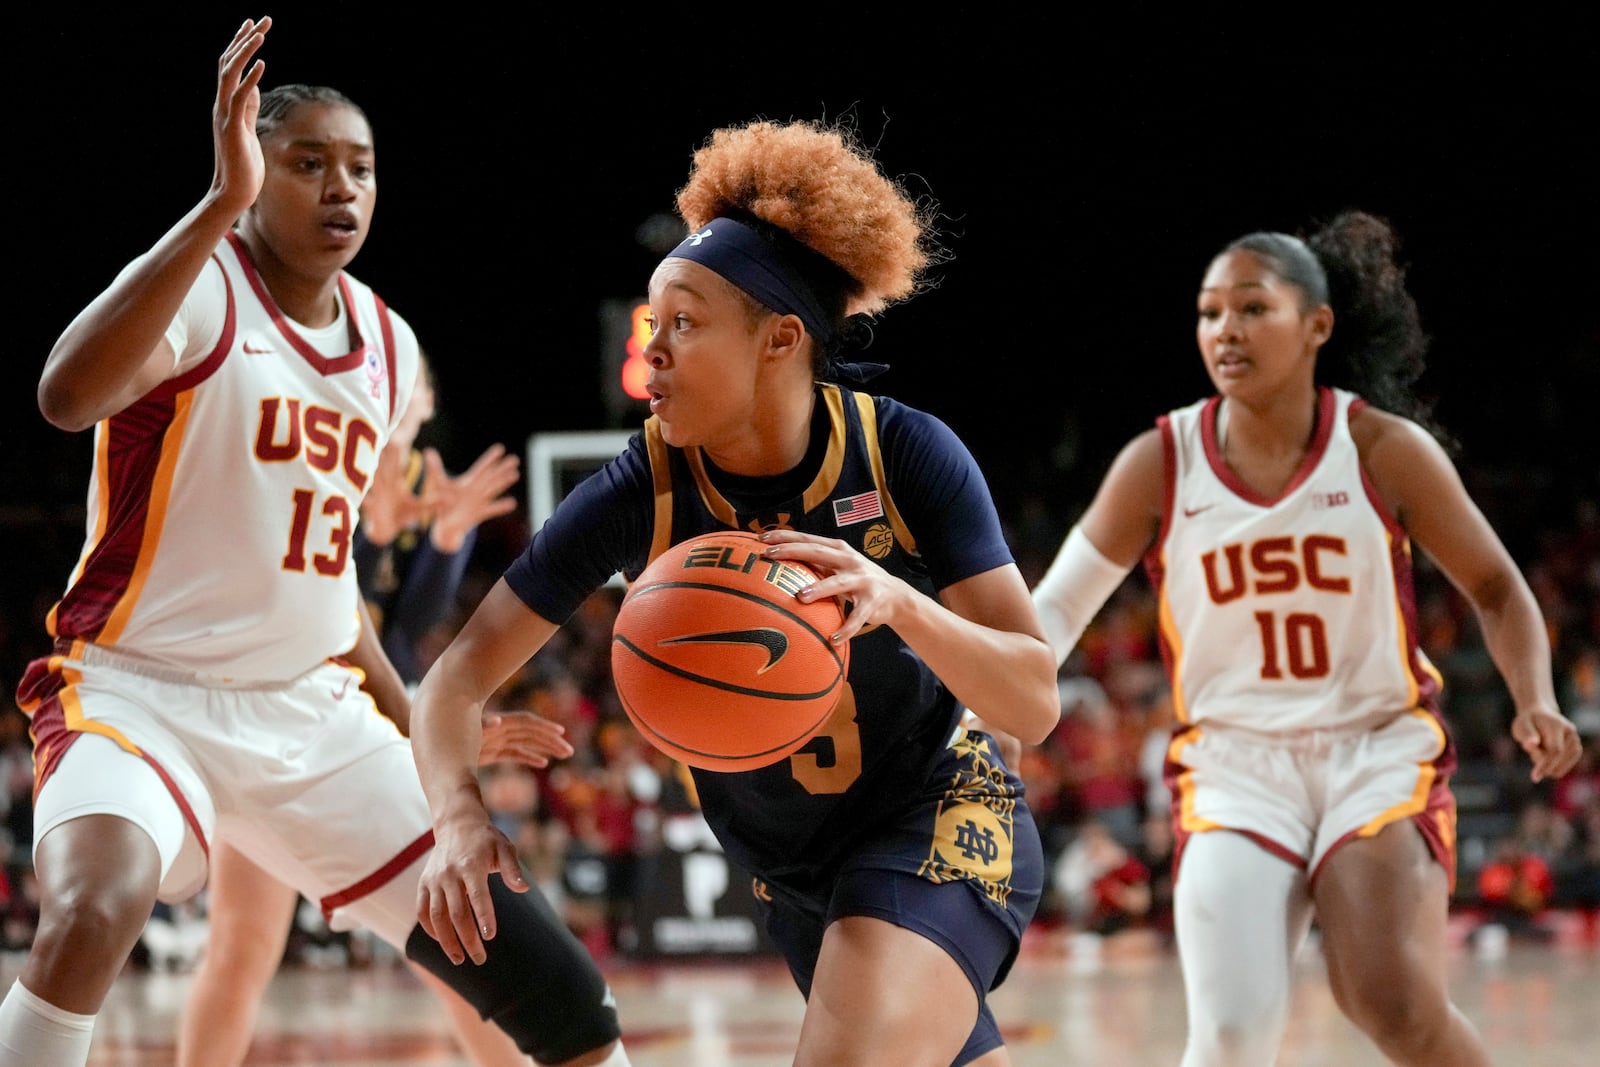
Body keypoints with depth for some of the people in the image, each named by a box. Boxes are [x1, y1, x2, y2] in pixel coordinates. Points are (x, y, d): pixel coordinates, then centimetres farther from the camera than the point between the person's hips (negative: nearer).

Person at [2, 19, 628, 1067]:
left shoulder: (388, 346, 10)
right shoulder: (201, 292, -11)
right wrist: (223, 202, -40)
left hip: (316, 712, 6)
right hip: (144, 694, -6)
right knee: (93, 915, -36)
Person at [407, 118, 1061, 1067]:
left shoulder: (907, 455, -20)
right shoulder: (641, 493, -16)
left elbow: (1035, 704, -23)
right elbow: (459, 678, -12)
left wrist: (898, 603, -41)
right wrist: (461, 818, -33)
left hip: (941, 820, -4)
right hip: (790, 872, 4)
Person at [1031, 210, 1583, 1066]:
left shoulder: (1384, 450, -4)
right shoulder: (1160, 464, -2)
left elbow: (1495, 588, 7)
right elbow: (1055, 610, 4)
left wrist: (1535, 702, -11)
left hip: (1381, 752, -1)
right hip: (1235, 764, 1)